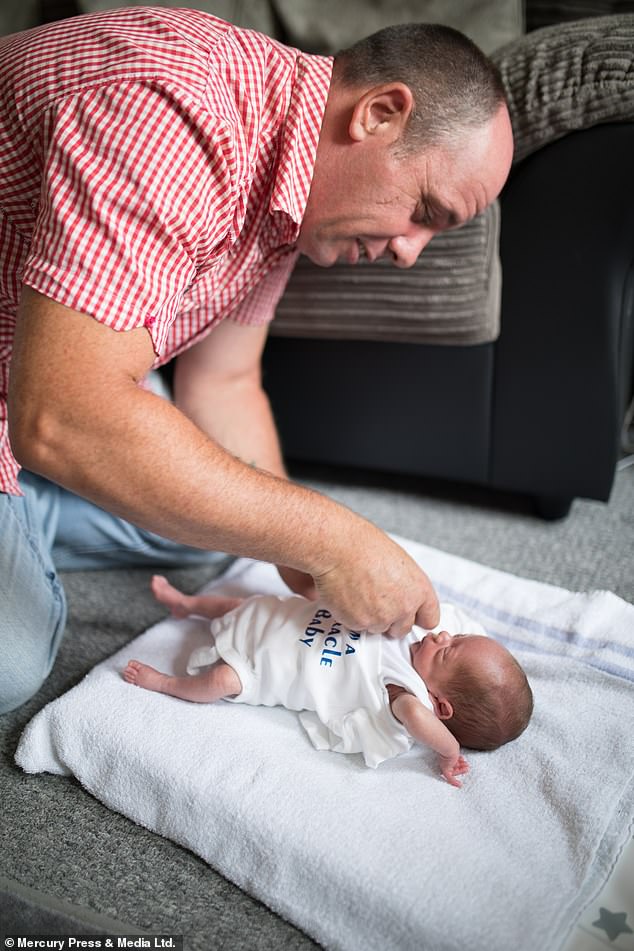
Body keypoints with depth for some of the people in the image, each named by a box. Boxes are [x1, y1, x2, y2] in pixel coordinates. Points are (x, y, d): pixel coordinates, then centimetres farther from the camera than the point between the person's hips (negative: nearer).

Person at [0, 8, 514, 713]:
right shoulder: (173, 106, -34)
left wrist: (306, 562, -9)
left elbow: (222, 385, 2)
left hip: (63, 386, 8)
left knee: (220, 511, 6)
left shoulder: (285, 190, -3)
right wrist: (326, 540, -34)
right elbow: (59, 421, -41)